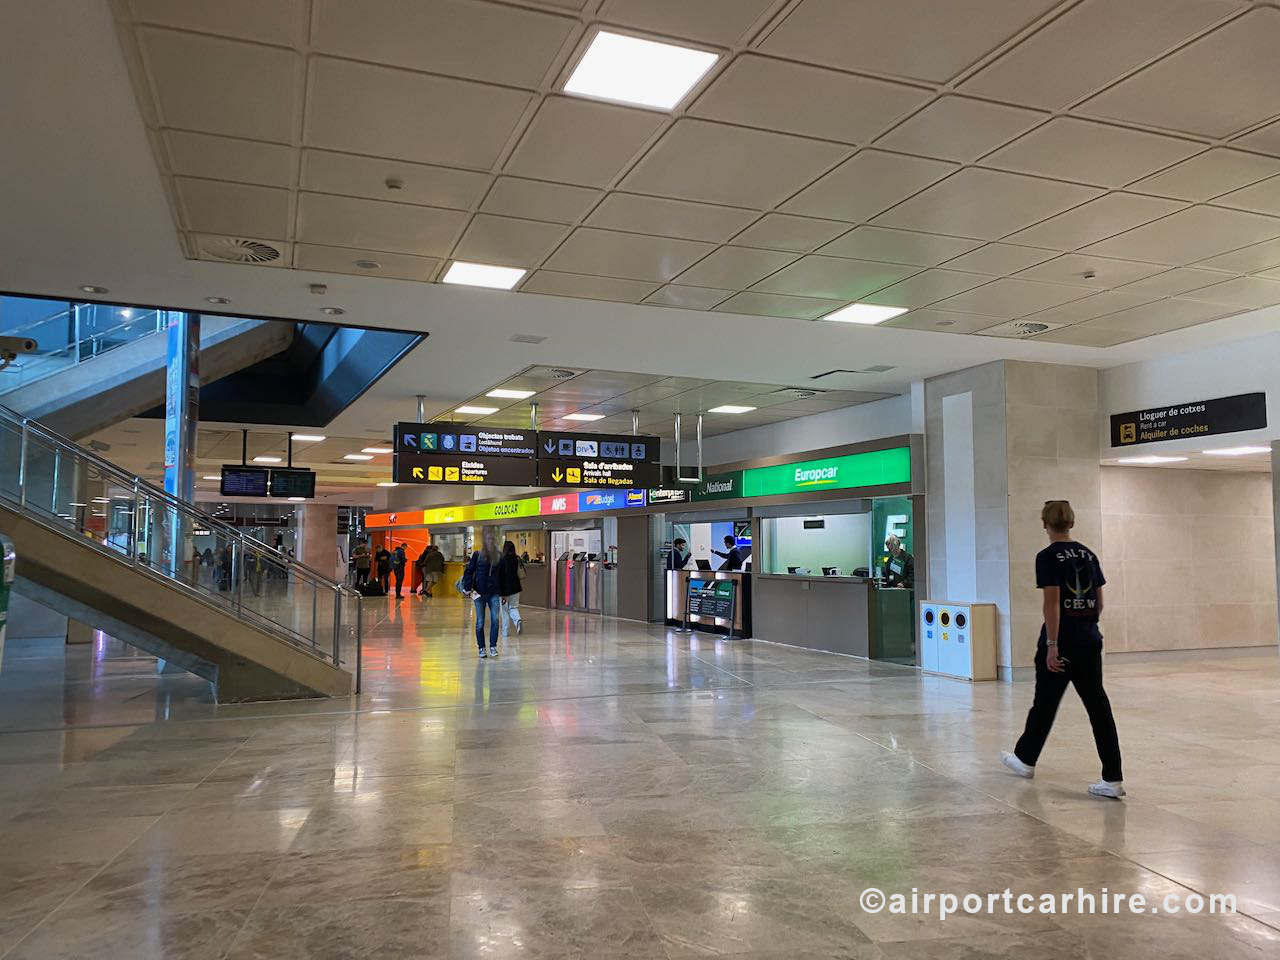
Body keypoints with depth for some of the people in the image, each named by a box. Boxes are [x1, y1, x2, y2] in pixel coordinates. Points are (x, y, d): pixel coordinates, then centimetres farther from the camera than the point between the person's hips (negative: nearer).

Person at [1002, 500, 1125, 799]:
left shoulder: (1048, 556, -11)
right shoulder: (1088, 555, 8)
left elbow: (1052, 602, -17)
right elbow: (1099, 603, 11)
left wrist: (1052, 644, -16)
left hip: (1061, 641, -5)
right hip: (1090, 641, 5)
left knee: (1045, 702, 11)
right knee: (1097, 704, 4)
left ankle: (1026, 759, 30)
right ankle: (1113, 779, 1)